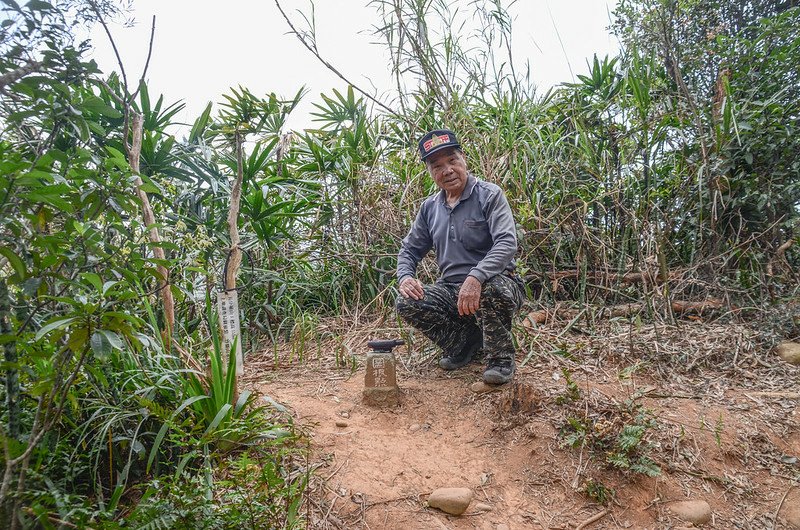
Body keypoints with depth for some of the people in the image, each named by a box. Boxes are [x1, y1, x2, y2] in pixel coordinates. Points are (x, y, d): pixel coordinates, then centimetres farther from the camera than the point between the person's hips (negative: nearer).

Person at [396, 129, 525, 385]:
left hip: (494, 281, -5)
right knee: (407, 304, -20)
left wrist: (476, 278, -38)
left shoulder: (489, 195, -8)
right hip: (451, 290, 5)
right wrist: (405, 277, -8)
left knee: (492, 290, -40)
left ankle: (501, 358, -11)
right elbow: (409, 250, 16)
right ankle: (465, 343, 3)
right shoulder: (430, 207, 9)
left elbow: (507, 243, -22)